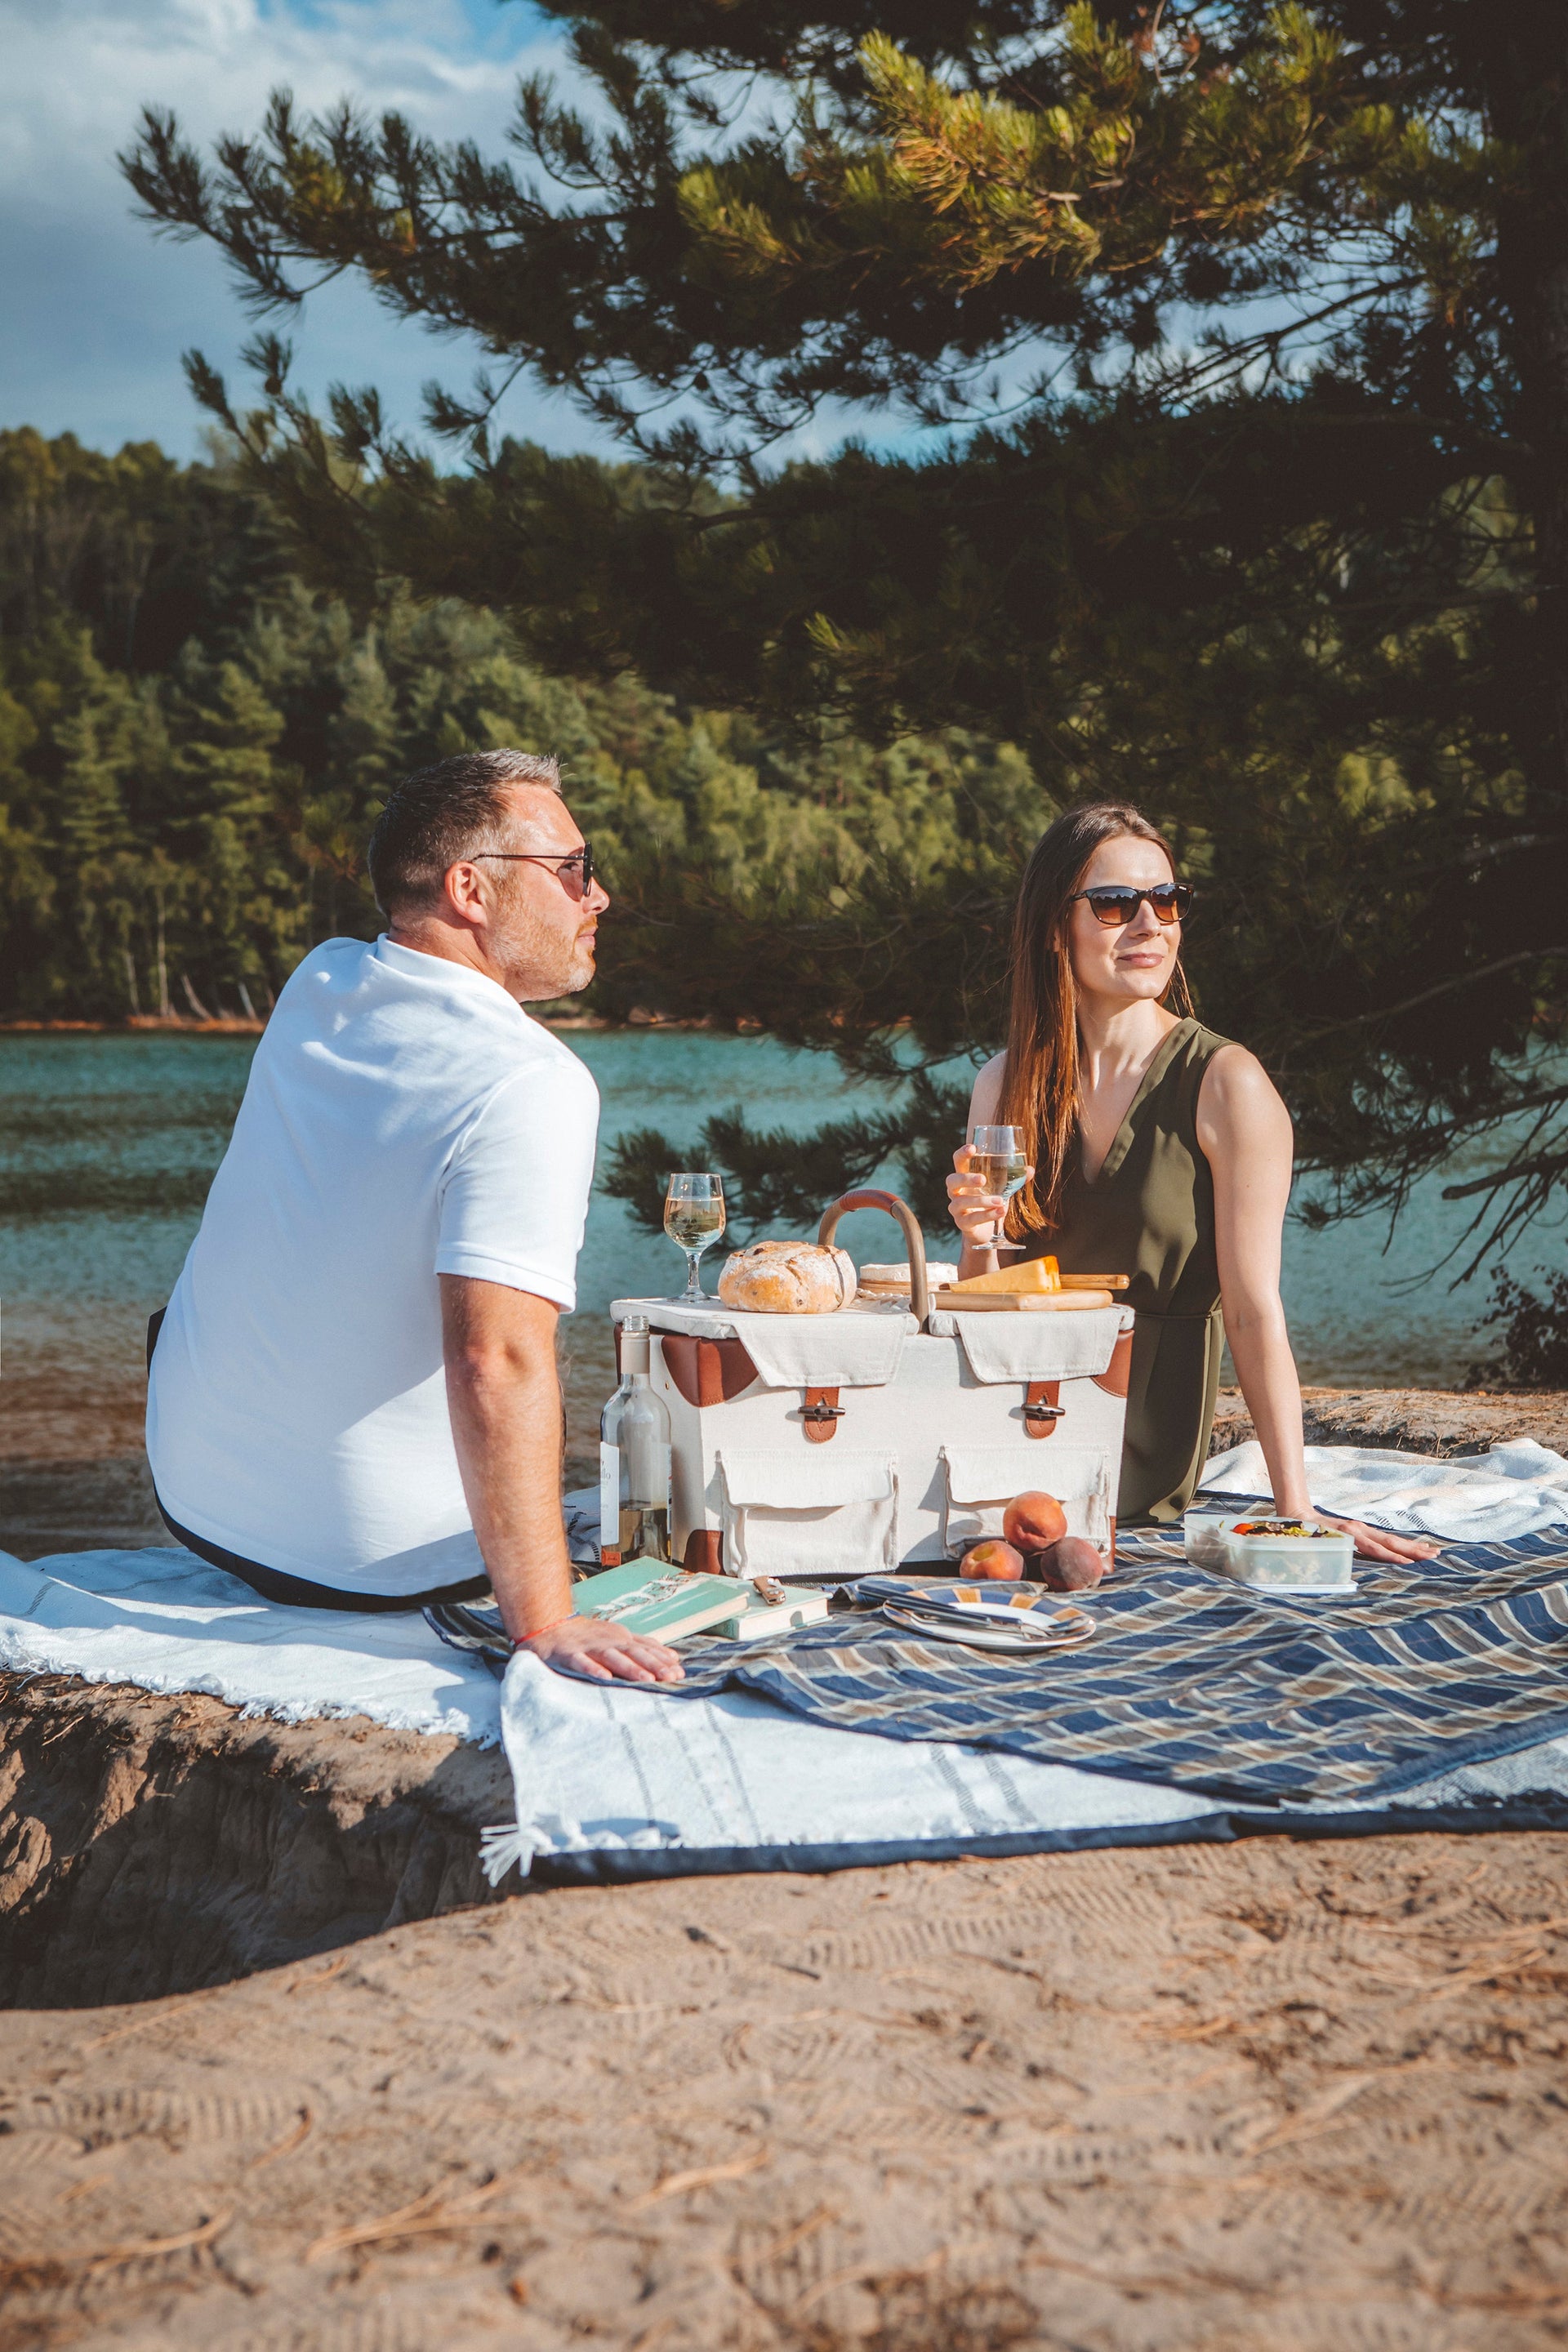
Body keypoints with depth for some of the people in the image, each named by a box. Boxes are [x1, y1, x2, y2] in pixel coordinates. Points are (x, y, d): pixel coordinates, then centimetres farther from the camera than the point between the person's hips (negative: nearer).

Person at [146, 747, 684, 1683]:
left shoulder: (317, 984, -1)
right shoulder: (535, 1087, -24)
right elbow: (499, 1361, -35)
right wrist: (544, 1623, -34)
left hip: (193, 1500, 6)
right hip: (375, 1562, -6)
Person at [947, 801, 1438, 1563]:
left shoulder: (1226, 1085, -8)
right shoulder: (1005, 1084, 5)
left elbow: (1254, 1308, -11)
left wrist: (1296, 1508, -16)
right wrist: (979, 1241, -12)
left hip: (1147, 1457, -5)